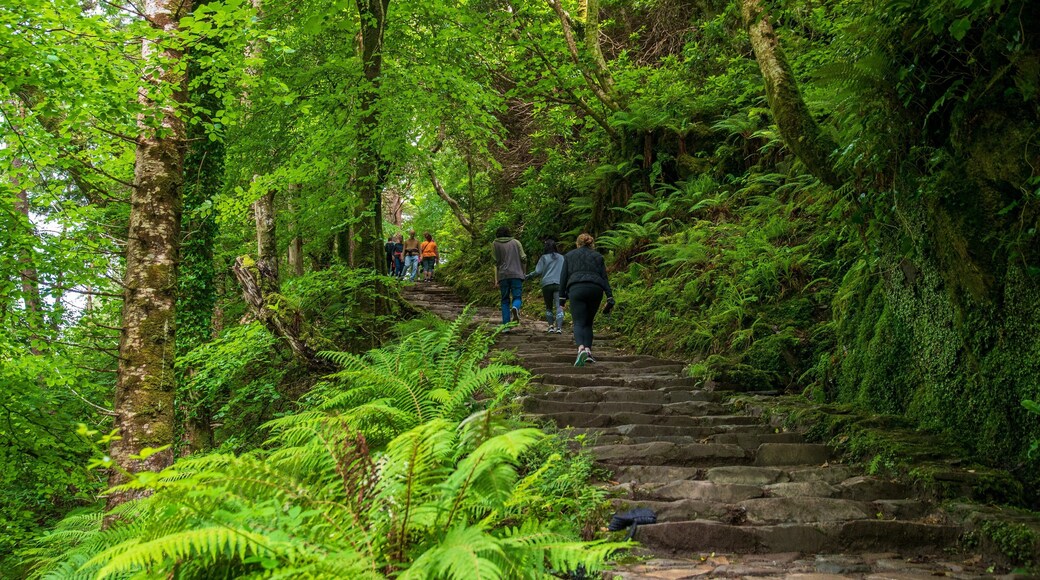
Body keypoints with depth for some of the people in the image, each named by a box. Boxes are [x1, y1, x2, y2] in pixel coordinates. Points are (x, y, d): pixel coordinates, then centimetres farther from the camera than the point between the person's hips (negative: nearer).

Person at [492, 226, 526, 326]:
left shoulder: (495, 244, 10)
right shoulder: (516, 242, 13)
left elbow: (496, 262, 1)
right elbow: (524, 259, 7)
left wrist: (496, 279, -1)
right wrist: (523, 273, 20)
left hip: (503, 275, 0)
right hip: (516, 275, 0)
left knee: (505, 300, 8)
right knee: (517, 297, 3)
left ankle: (506, 325, -2)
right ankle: (515, 308, -32)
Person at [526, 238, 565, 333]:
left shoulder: (544, 258, 3)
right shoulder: (561, 258, 13)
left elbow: (538, 271, -2)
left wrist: (528, 276, 11)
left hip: (547, 284, -1)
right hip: (559, 284, 1)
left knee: (549, 307, 14)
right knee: (558, 306, -8)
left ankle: (551, 326, 11)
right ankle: (559, 327, -21)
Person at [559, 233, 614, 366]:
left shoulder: (569, 255, 20)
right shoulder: (597, 256, 20)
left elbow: (563, 277, 12)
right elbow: (604, 278, 11)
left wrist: (562, 298, 14)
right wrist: (610, 298, 7)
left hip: (576, 290, -2)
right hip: (595, 289, 2)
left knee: (579, 323, -5)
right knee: (588, 322, 17)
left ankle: (581, 349, -32)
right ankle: (588, 351, 1)